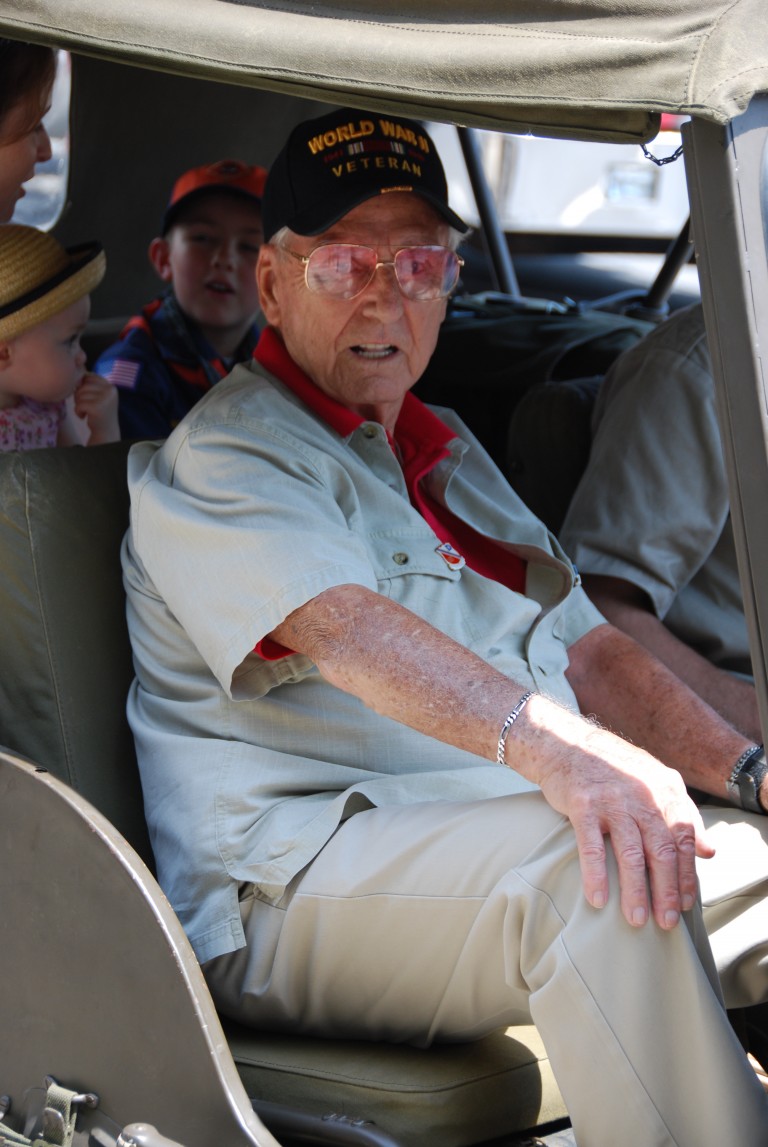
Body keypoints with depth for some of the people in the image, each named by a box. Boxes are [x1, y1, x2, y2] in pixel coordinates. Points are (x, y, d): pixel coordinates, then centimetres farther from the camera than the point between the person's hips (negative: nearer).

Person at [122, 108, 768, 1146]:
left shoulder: (446, 450, 23)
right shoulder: (219, 457, -5)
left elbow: (586, 646, 19)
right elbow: (343, 629, -25)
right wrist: (551, 748, -41)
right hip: (286, 893, -8)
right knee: (589, 862, -35)